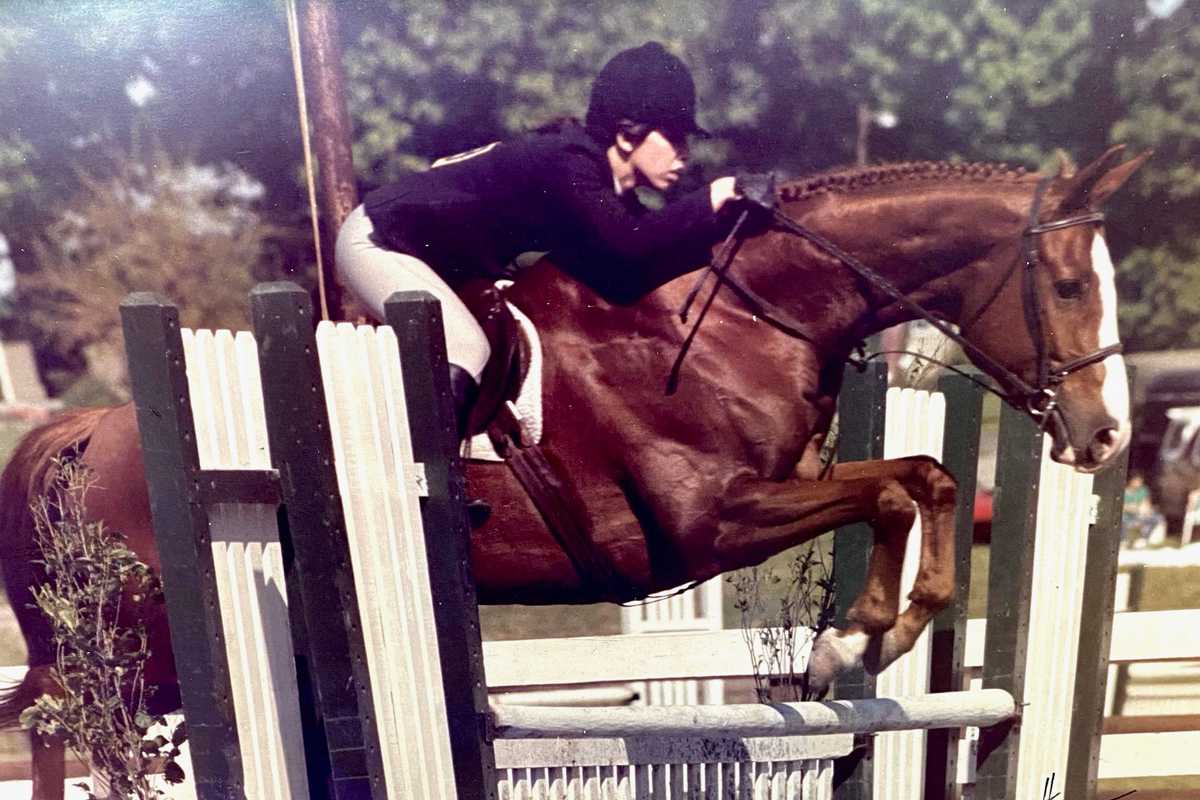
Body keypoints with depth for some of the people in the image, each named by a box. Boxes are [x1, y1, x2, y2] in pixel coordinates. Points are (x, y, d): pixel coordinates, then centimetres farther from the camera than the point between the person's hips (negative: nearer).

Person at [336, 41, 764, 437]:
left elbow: (627, 279, -8)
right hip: (379, 237, -9)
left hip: (424, 246, 9)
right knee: (464, 354, -21)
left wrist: (727, 215, -13)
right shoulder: (566, 163, -29)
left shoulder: (607, 179, -2)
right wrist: (714, 199, -33)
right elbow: (630, 243, -42)